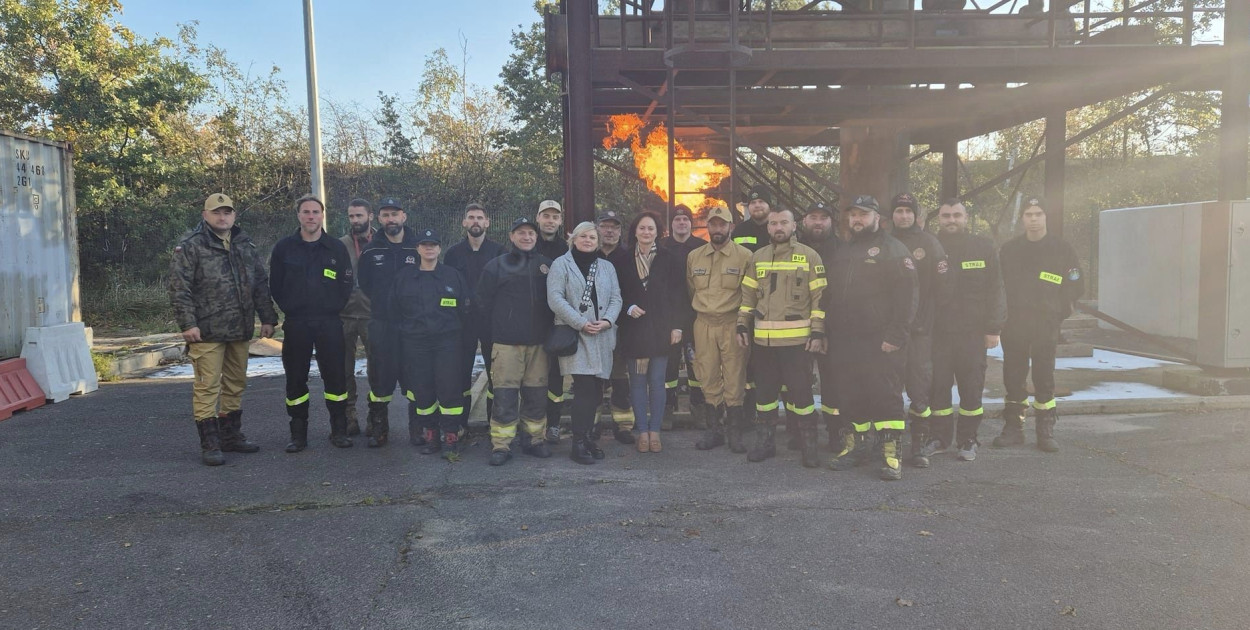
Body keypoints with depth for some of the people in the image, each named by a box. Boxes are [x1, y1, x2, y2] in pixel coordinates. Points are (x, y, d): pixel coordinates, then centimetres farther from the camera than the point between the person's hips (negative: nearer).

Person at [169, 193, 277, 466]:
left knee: (235, 385, 14)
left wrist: (267, 318, 11)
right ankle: (209, 444, 3)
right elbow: (179, 289, -10)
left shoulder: (245, 245, 14)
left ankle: (231, 435, 26)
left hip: (240, 330, 6)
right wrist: (187, 324, -17)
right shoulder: (189, 246, -4)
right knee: (207, 387, -4)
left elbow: (261, 284, 17)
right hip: (206, 331, -6)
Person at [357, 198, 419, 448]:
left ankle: (417, 430, 14)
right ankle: (378, 429, 16)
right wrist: (380, 306, 2)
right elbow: (364, 286, 10)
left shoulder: (417, 248, 1)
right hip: (381, 324, 1)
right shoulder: (371, 251, 5)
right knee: (380, 377, 5)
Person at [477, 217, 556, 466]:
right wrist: (495, 333, 2)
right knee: (505, 397, -4)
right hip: (506, 343, -3)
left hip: (538, 342, 3)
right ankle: (501, 445, 3)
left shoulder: (546, 265, 11)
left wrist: (548, 331, 10)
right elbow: (483, 304, 3)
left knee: (536, 395, 7)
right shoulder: (496, 266, 3)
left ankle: (536, 439, 20)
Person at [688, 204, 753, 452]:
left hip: (732, 324, -3)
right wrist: (701, 311, 14)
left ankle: (734, 431, 9)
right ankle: (714, 429, 17)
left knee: (734, 380, -1)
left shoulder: (744, 256, -2)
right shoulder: (694, 257, 10)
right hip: (703, 325, 3)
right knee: (709, 379, 7)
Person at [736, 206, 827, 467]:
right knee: (764, 391, 12)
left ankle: (809, 445, 12)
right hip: (763, 339, 4)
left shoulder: (809, 256, -1)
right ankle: (764, 441, 24)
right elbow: (748, 295, 15)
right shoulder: (758, 257, 11)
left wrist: (818, 332, -9)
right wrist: (743, 326, 8)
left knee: (800, 391, -1)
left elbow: (820, 297, -3)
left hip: (797, 339, -4)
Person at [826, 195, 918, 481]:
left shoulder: (893, 249, -3)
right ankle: (855, 445, 23)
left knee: (886, 395, -6)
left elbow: (907, 296, -11)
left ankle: (891, 453, 0)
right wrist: (830, 332, 14)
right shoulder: (843, 251, 19)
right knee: (849, 395, 11)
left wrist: (895, 335, -18)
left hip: (881, 341, -7)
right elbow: (833, 293, 23)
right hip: (846, 340, 7)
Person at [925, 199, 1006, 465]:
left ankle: (967, 439, 19)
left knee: (972, 388, 5)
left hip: (972, 333, 0)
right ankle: (939, 437, 17)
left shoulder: (983, 248, 5)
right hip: (936, 332, 0)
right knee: (937, 386, 3)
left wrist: (993, 328, -2)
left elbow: (995, 291, 4)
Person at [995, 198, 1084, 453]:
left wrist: (1056, 312, 1)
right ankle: (1013, 428, 13)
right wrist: (1006, 311, 2)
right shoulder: (1009, 249, 9)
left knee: (1044, 378, 0)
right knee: (1013, 377, 4)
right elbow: (998, 283, 12)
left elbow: (1076, 285, 5)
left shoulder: (1062, 249, 3)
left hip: (1046, 325, -2)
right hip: (1013, 324, 2)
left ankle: (1046, 432, 8)